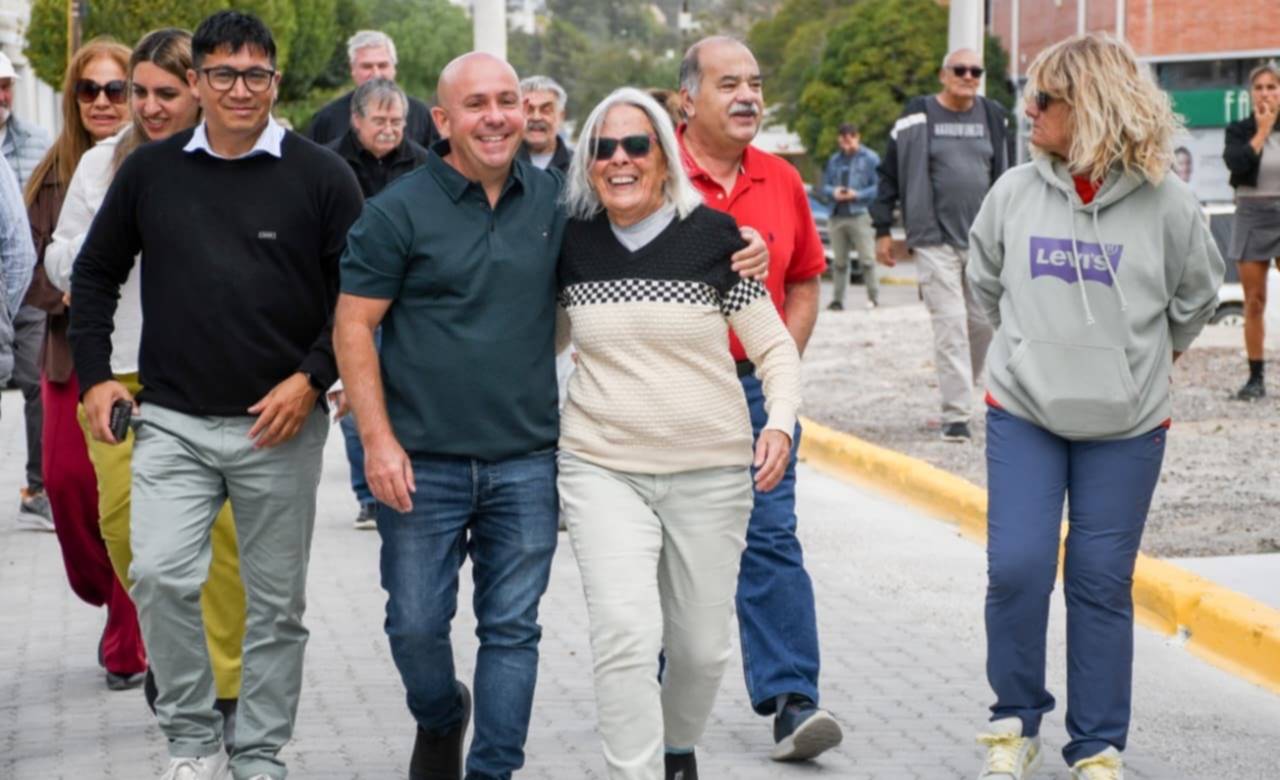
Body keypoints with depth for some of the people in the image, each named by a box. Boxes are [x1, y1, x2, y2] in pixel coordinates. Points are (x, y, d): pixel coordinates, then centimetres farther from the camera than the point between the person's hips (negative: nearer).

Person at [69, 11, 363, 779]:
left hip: (281, 427, -1)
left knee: (277, 602, 6)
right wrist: (96, 375, 6)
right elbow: (96, 273, 15)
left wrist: (311, 378, -11)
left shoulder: (321, 176, -2)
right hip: (173, 422, 1)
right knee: (160, 577, -13)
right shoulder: (150, 171, 5)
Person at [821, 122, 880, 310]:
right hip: (837, 216, 5)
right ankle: (837, 299, 10)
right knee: (839, 261, 7)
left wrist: (857, 195, -15)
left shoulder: (870, 159, 1)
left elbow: (878, 188, -5)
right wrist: (833, 192, -6)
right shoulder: (834, 160, 16)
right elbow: (825, 186, 16)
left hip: (860, 215, -4)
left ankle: (873, 297, -3)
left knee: (867, 259, -9)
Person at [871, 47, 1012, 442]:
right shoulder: (918, 116, -2)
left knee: (984, 322, 7)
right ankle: (956, 414, -6)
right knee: (950, 325, -8)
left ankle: (960, 389, 29)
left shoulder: (994, 118, 10)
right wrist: (883, 230, -2)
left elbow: (1004, 174, 19)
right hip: (936, 242, -4)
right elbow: (889, 173, 1)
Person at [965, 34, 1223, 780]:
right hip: (1022, 414, 1)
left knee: (1103, 583, 4)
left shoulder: (1164, 200, -9)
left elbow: (1196, 296, 9)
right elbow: (987, 283, 14)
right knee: (1017, 569, -6)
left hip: (1127, 426, -1)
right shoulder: (1014, 193, -5)